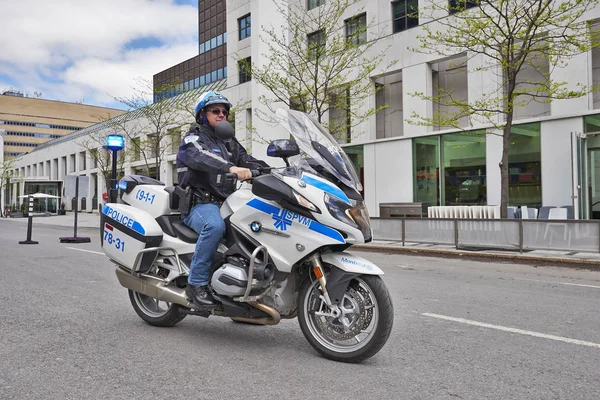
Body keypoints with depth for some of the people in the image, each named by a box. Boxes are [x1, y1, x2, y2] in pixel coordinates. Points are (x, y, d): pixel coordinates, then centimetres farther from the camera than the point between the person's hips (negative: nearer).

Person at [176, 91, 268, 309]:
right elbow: (200, 157, -21)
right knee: (215, 225, -37)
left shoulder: (229, 143, 26)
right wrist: (231, 168, -40)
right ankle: (197, 282, -26)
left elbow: (247, 160, 12)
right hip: (199, 204, -6)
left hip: (226, 203, 7)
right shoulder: (193, 138, 3)